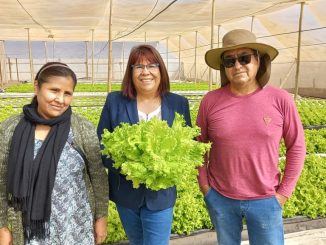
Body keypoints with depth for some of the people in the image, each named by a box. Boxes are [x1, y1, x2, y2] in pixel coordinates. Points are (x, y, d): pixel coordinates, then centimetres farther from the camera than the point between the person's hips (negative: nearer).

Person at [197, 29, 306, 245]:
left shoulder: (280, 100, -11)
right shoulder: (211, 101, -9)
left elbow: (297, 147, -2)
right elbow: (199, 145, 3)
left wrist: (284, 192, -3)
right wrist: (204, 184, 2)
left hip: (265, 200, -1)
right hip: (219, 198, 1)